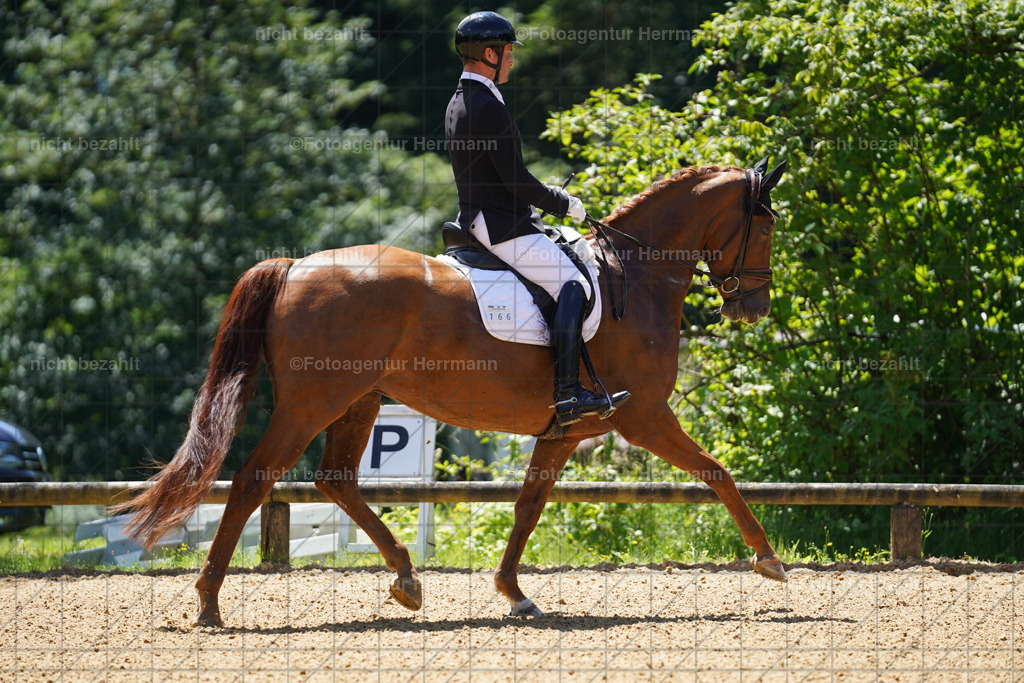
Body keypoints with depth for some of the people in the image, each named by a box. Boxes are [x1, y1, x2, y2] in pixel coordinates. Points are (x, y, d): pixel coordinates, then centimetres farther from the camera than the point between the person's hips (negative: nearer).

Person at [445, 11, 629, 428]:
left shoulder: (459, 104, 15)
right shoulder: (490, 108, -18)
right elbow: (516, 181, -20)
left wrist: (549, 197, 18)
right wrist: (563, 204, -5)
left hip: (478, 219, 11)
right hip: (502, 226, -11)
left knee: (569, 278, 22)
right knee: (572, 285, -18)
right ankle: (568, 395, -29)